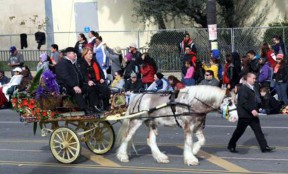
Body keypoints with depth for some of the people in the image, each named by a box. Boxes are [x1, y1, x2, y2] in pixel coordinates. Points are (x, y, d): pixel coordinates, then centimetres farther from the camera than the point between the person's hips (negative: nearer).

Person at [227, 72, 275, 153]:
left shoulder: (253, 88, 13)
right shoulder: (243, 88, -16)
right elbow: (243, 102, -23)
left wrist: (256, 109, 11)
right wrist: (252, 110, -26)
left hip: (253, 114, 8)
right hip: (245, 114, -8)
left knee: (258, 130, 5)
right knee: (239, 131, 4)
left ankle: (264, 147, 5)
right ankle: (231, 146, 19)